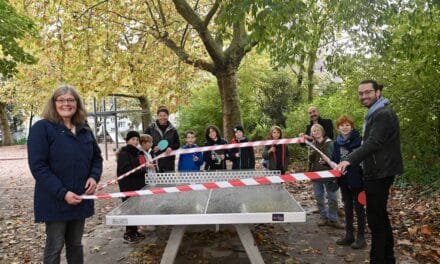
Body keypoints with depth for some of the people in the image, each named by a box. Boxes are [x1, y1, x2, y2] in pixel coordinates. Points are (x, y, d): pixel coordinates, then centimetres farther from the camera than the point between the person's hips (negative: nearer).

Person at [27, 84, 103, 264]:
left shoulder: (85, 129, 9)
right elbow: (38, 166, -15)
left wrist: (94, 177, -5)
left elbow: (96, 157, 16)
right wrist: (62, 193, -22)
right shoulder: (42, 128, -10)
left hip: (80, 199, 5)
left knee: (75, 244, 17)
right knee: (54, 247, 5)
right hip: (55, 201, -5)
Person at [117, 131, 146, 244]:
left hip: (138, 185, 8)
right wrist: (142, 168, -24)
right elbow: (126, 170, -22)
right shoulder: (124, 154, -11)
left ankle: (134, 231, 24)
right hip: (128, 186, -8)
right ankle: (128, 234, 6)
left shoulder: (138, 153, 13)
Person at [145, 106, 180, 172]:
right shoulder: (151, 128, 4)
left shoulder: (172, 129, 8)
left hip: (169, 161, 2)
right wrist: (153, 147, -11)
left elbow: (178, 143, 10)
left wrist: (171, 148, -10)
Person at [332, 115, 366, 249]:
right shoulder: (336, 142, 7)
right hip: (343, 179, 6)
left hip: (356, 179, -6)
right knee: (347, 207, 15)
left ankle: (361, 237, 15)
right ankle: (349, 234, 26)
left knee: (358, 207, 5)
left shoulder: (358, 140, -12)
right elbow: (334, 160, 14)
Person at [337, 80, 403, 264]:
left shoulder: (383, 114, -16)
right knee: (380, 216, 17)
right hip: (377, 172, 11)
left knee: (375, 218, -5)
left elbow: (373, 143, -29)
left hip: (380, 173, -11)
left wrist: (350, 160, -39)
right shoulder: (375, 113, 16)